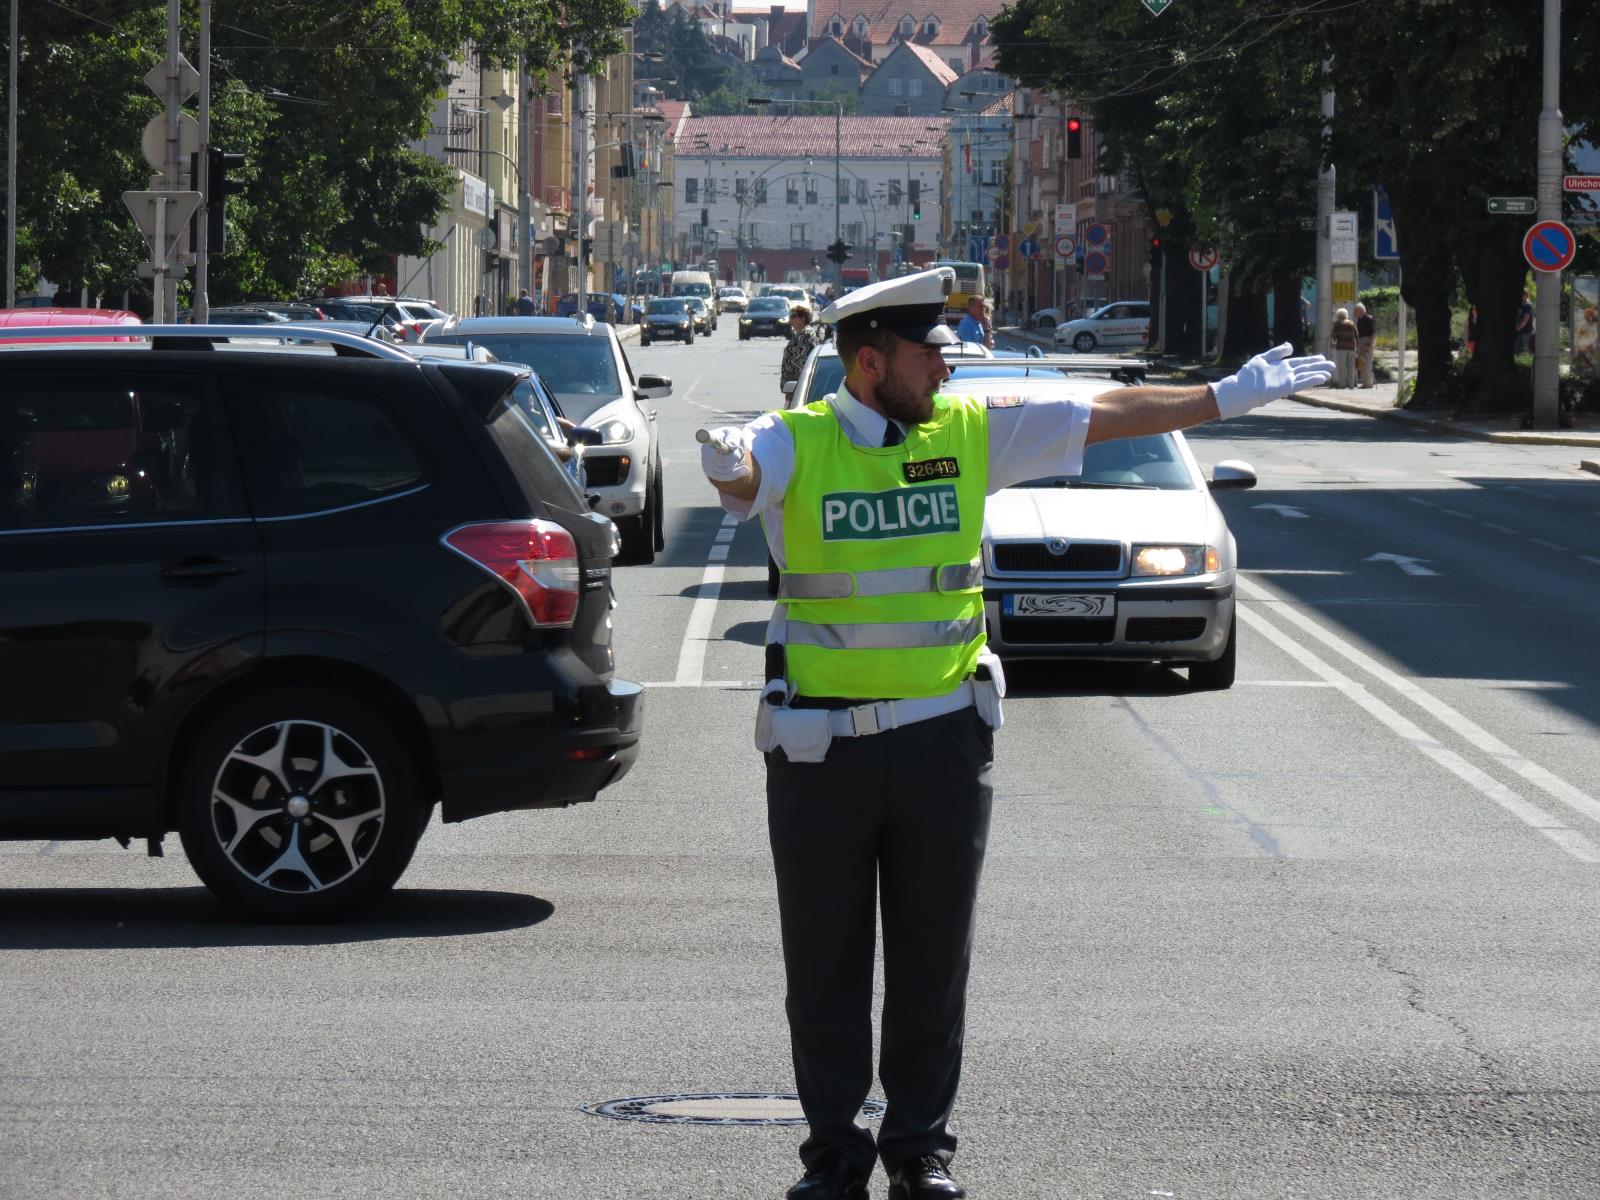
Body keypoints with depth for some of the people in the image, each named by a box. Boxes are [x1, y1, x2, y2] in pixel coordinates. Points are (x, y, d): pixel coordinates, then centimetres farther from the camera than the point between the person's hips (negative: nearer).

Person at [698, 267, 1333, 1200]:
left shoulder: (970, 432, 4)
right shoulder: (796, 443, -6)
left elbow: (1106, 415, 10)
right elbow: (742, 468, -28)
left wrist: (1228, 397, 14)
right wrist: (725, 460, -53)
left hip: (944, 738, 2)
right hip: (820, 748, -2)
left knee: (933, 959, 7)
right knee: (825, 963, 4)